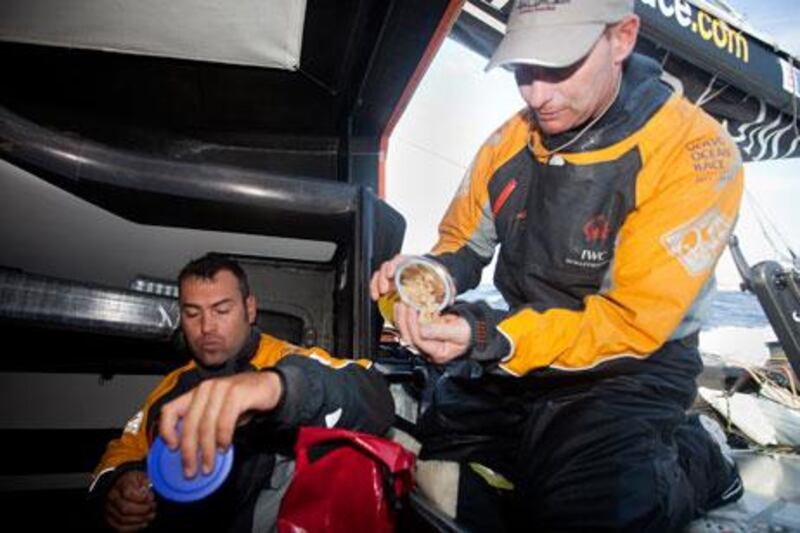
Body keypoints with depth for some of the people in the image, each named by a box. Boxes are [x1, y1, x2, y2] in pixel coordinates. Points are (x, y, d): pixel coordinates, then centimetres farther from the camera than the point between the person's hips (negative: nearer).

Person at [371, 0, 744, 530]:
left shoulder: (695, 153, -19)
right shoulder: (510, 140, -2)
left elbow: (632, 322, -21)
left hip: (628, 369, -4)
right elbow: (463, 242, 10)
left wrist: (487, 338, -30)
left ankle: (694, 457, 4)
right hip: (511, 355, 5)